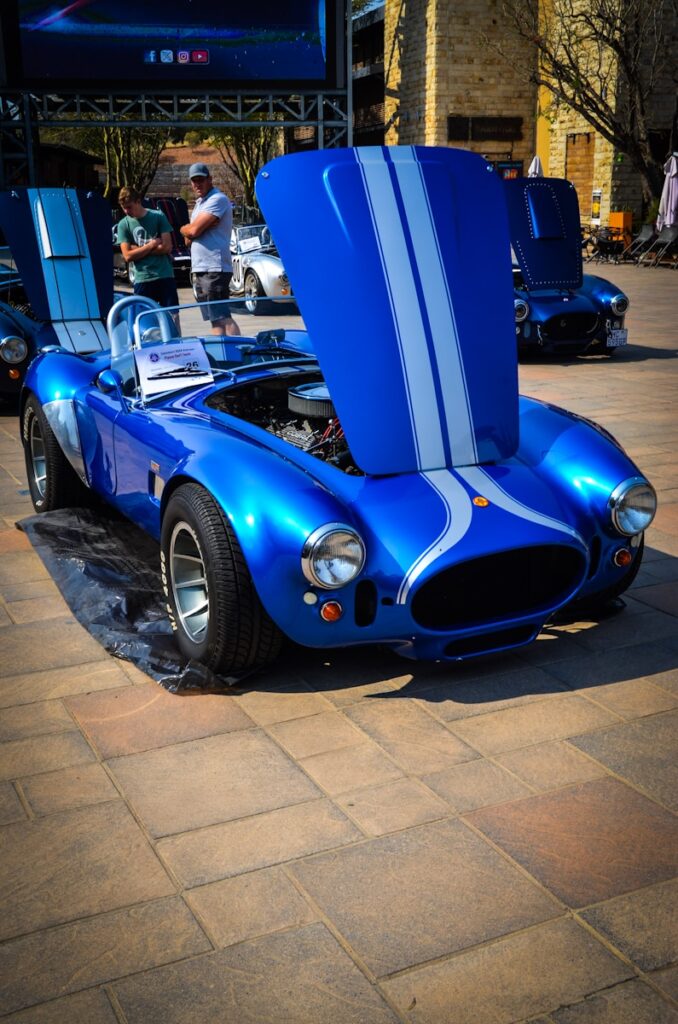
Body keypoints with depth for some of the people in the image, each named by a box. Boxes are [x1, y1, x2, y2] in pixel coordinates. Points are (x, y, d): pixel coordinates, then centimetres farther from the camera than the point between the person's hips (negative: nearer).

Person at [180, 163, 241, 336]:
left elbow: (193, 231, -17)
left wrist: (184, 228, 5)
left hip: (214, 269, -10)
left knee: (222, 318, -15)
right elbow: (188, 238, 16)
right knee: (215, 319, 9)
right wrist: (190, 229, -6)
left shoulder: (217, 199, -10)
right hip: (199, 270, 10)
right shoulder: (200, 203, 21)